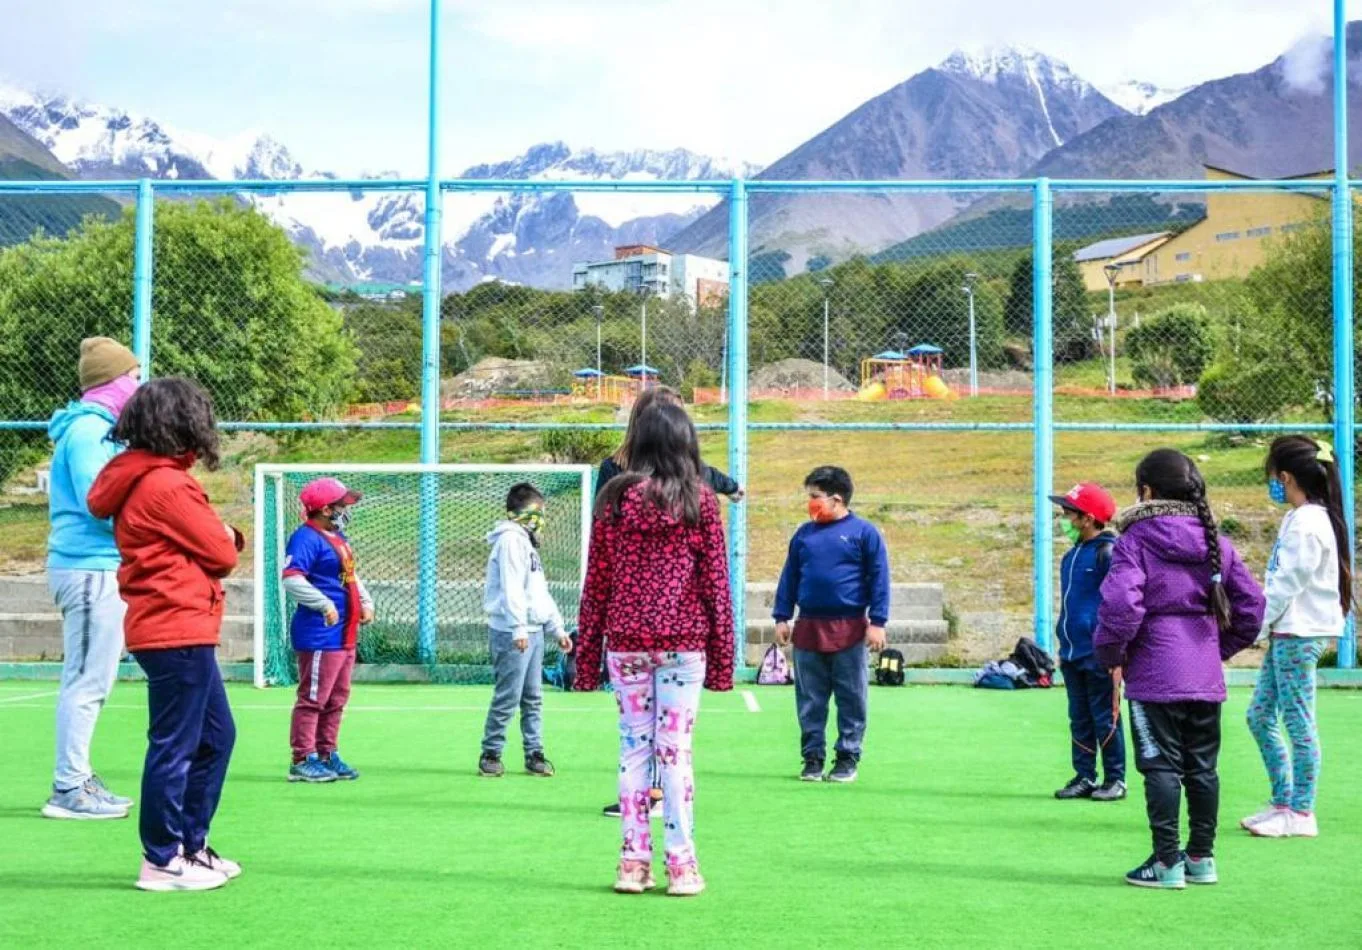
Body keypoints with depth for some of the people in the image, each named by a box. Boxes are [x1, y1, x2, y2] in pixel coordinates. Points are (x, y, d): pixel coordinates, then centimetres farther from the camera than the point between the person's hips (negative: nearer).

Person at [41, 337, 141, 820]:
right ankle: (69, 789, -3)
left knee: (88, 680, 16)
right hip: (91, 567, -11)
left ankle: (77, 780, 24)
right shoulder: (88, 430, -13)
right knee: (87, 680, -7)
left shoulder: (95, 429, 17)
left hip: (94, 567, 11)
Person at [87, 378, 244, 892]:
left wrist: (221, 534, -1)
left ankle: (191, 844, 26)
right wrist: (227, 537, 10)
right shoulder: (166, 486, -16)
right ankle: (162, 861, 5)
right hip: (178, 631, -10)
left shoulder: (137, 481, 15)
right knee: (174, 747, -3)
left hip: (182, 631, 10)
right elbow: (222, 554, -10)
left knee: (217, 735, 18)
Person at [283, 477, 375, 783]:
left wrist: (365, 602, 13)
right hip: (320, 634, -10)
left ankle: (327, 755, 25)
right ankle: (303, 761, 0)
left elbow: (351, 575, 28)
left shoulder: (339, 537, 17)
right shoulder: (306, 538, -14)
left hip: (345, 633, 10)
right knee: (313, 698, -5)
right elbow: (291, 578, -25)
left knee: (337, 699, 15)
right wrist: (325, 605, -26)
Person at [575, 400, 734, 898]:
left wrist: (587, 653, 10)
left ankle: (634, 862, 11)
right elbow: (716, 581, -1)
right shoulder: (699, 500, -2)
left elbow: (596, 581, 4)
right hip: (683, 643, -2)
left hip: (625, 642, 2)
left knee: (632, 746, 8)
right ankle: (681, 865, 4)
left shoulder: (614, 498, 2)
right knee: (676, 749, 1)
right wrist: (723, 656, 5)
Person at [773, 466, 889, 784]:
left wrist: (877, 622, -8)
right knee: (809, 700, 7)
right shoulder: (804, 533, 10)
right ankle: (812, 757, 15)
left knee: (851, 698, 3)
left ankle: (848, 757, 12)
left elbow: (879, 579, -3)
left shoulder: (864, 532, -2)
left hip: (849, 629, -4)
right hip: (809, 628, 4)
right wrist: (782, 617, 10)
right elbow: (789, 577, 14)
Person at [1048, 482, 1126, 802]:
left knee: (1105, 719, 0)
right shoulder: (1072, 555, 14)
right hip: (1072, 653, 8)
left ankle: (1115, 779, 9)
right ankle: (1084, 778, 17)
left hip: (1098, 656, -8)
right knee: (1079, 719, 11)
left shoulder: (1107, 553, -12)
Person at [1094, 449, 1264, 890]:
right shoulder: (1216, 542, 8)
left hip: (1154, 675, -5)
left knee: (1161, 767, 0)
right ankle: (1202, 858, 21)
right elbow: (1251, 605, 10)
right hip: (1207, 676, 5)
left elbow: (1120, 604, -20)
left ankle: (1167, 862, 1)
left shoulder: (1135, 540, -9)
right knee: (1202, 767, 13)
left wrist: (1111, 655, -5)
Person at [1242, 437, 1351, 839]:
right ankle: (1283, 802, 19)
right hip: (1286, 632, 10)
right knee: (1260, 716, 12)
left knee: (1298, 722, -3)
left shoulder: (1306, 523, -16)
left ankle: (1301, 813, 4)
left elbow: (1289, 583, -18)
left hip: (1299, 635, -10)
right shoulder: (1299, 519, 14)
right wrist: (1261, 624, 13)